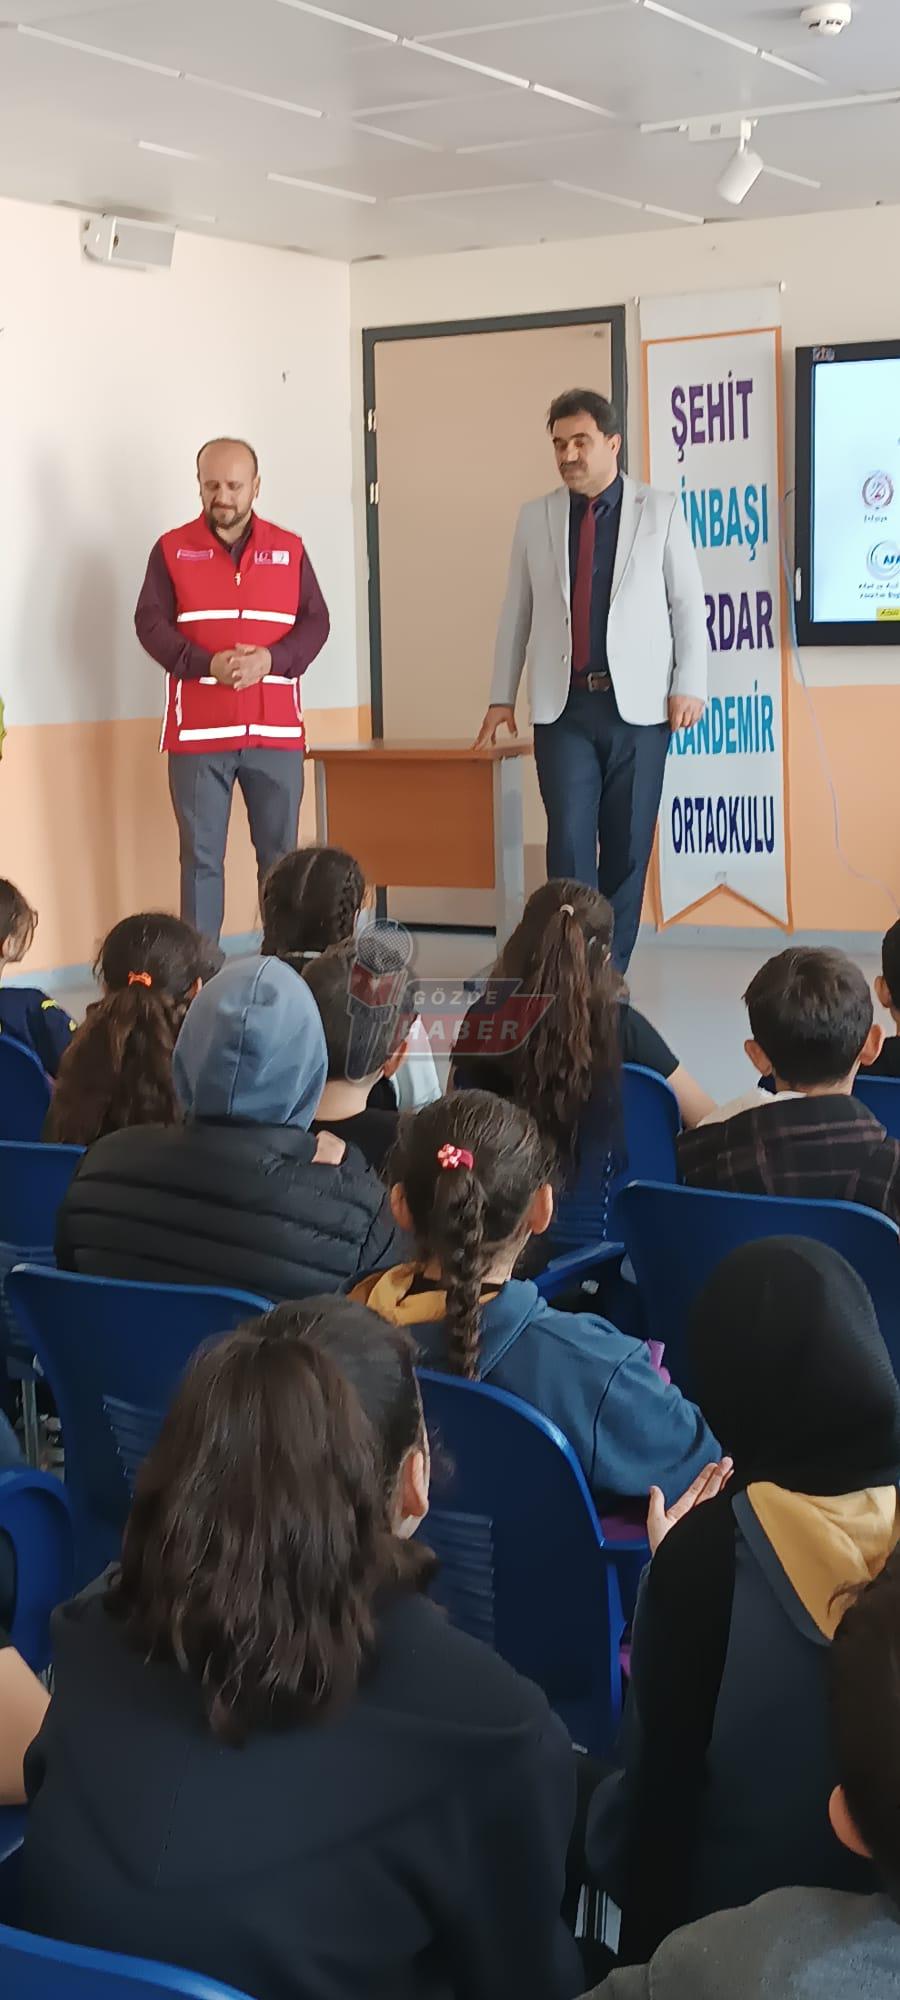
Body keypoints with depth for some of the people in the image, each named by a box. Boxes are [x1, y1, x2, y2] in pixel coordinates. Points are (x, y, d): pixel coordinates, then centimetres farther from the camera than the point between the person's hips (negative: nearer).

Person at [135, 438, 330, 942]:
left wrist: (271, 659, -14)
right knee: (201, 857, 0)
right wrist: (206, 664, -17)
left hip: (276, 730, 1)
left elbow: (316, 622, 6)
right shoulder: (172, 549, 6)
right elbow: (151, 623, -1)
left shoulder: (289, 549, 10)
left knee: (281, 856, 4)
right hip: (198, 730, -1)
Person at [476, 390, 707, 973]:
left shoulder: (660, 511, 4)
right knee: (570, 840, -7)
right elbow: (517, 612, 11)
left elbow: (688, 604, 3)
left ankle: (612, 971, 14)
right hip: (563, 706, 1)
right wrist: (502, 697, 9)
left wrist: (689, 685, -5)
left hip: (639, 705, -1)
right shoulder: (536, 517, 9)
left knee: (629, 843, 3)